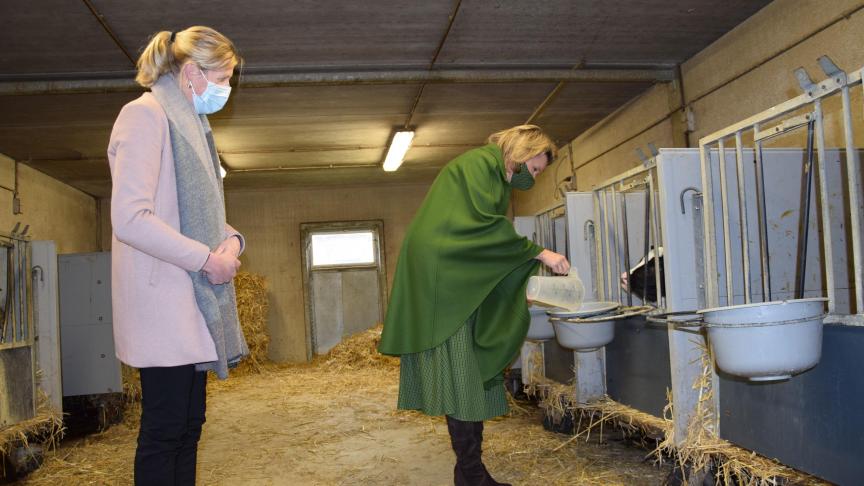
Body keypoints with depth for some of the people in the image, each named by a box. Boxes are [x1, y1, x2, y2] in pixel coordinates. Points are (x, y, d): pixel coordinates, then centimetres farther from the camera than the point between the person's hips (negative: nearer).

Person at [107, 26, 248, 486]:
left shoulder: (190, 123, 20)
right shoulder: (145, 115, -9)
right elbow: (129, 218, -19)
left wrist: (231, 239, 3)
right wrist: (206, 258, -15)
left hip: (195, 301, 9)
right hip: (163, 298, -9)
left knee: (189, 425, 12)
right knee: (164, 429, -4)